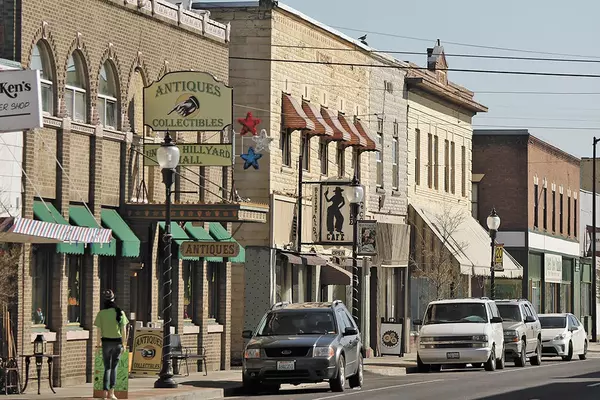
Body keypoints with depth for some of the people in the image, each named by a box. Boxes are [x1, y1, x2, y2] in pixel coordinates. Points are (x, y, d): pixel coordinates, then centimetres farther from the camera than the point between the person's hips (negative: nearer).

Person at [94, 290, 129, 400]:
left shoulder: (101, 313, -6)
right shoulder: (120, 312, -3)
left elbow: (99, 332, -6)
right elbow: (124, 330, -2)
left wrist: (98, 344, 4)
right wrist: (124, 344, 5)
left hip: (106, 342, -1)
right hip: (117, 342, 1)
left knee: (107, 367, 10)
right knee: (114, 367, 9)